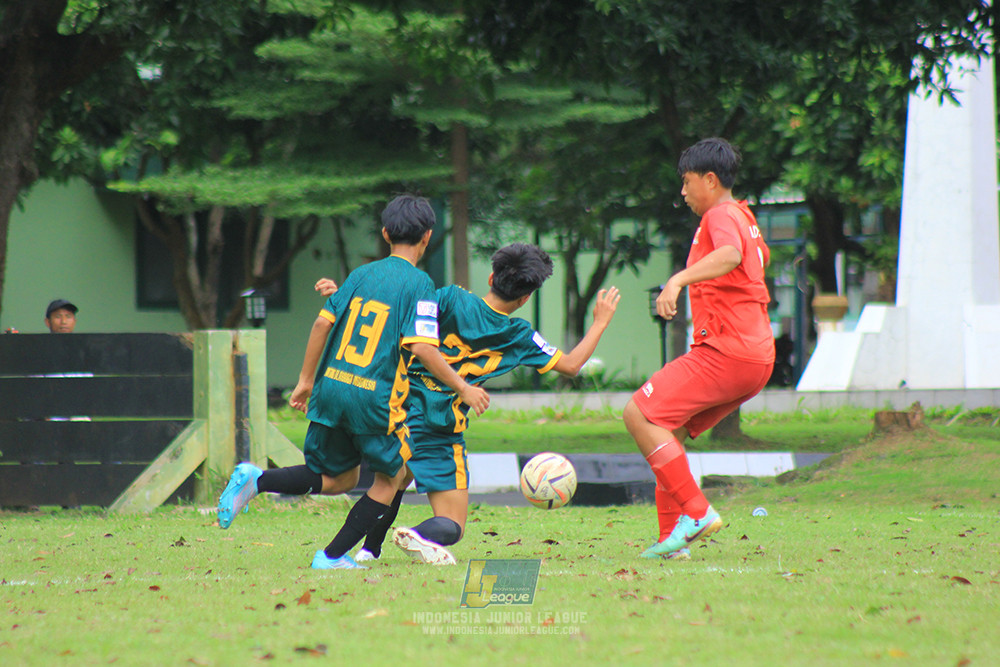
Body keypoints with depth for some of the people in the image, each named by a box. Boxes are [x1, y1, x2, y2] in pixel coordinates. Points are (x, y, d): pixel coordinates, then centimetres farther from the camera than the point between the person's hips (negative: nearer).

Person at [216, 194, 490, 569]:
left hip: (331, 386, 6)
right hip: (376, 398, -6)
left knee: (340, 478, 22)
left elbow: (323, 322, 7)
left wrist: (306, 380, 15)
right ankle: (333, 556, 11)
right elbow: (421, 347, -15)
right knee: (391, 478, 17)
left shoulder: (362, 274, 10)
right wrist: (463, 389, -7)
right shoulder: (419, 284, -5)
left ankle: (255, 480, 3)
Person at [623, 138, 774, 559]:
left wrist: (679, 279, -46)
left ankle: (696, 512, -15)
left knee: (639, 414, -13)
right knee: (666, 429, 15)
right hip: (757, 355, 10)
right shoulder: (744, 217, 22)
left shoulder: (721, 216, -9)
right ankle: (673, 538, 10)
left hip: (727, 351, -10)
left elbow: (731, 255, -33)